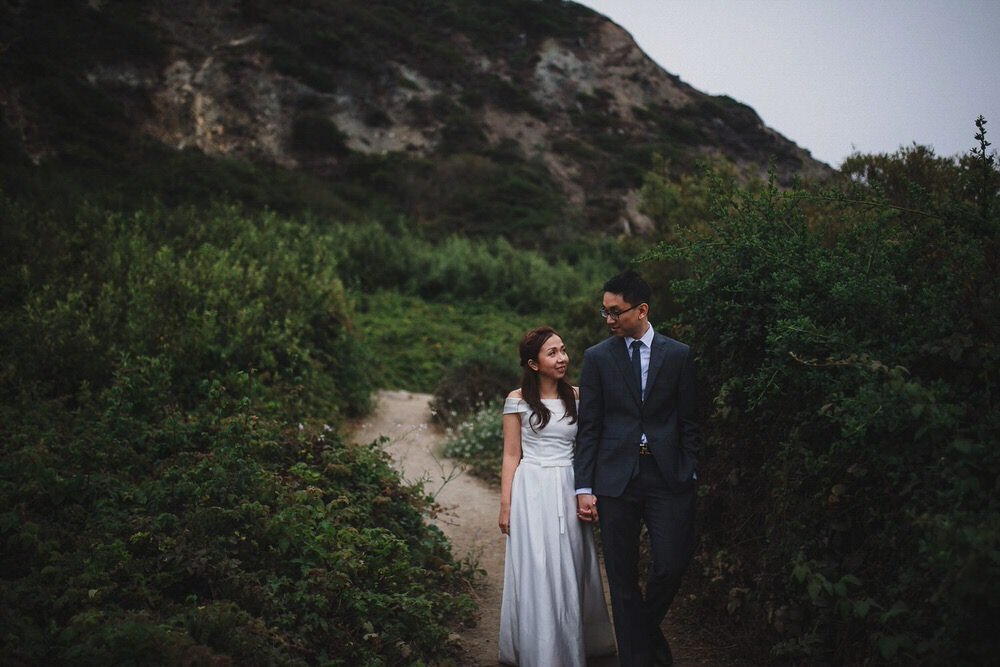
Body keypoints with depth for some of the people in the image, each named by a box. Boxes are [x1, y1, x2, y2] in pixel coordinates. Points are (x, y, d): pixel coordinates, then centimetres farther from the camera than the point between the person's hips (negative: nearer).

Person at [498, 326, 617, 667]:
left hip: (569, 491, 3)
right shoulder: (518, 400, -3)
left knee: (571, 571, 11)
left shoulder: (576, 396, 5)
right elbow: (511, 456, -2)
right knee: (537, 573, 2)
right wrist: (505, 505, -4)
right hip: (533, 492, -3)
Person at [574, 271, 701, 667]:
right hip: (615, 478, 0)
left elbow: (688, 421, 8)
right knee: (623, 576, 4)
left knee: (672, 565, -2)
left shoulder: (678, 355, 5)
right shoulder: (596, 358, 4)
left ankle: (647, 626, 28)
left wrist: (689, 473, 2)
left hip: (668, 477, 0)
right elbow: (588, 427, 2)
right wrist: (584, 487, -3)